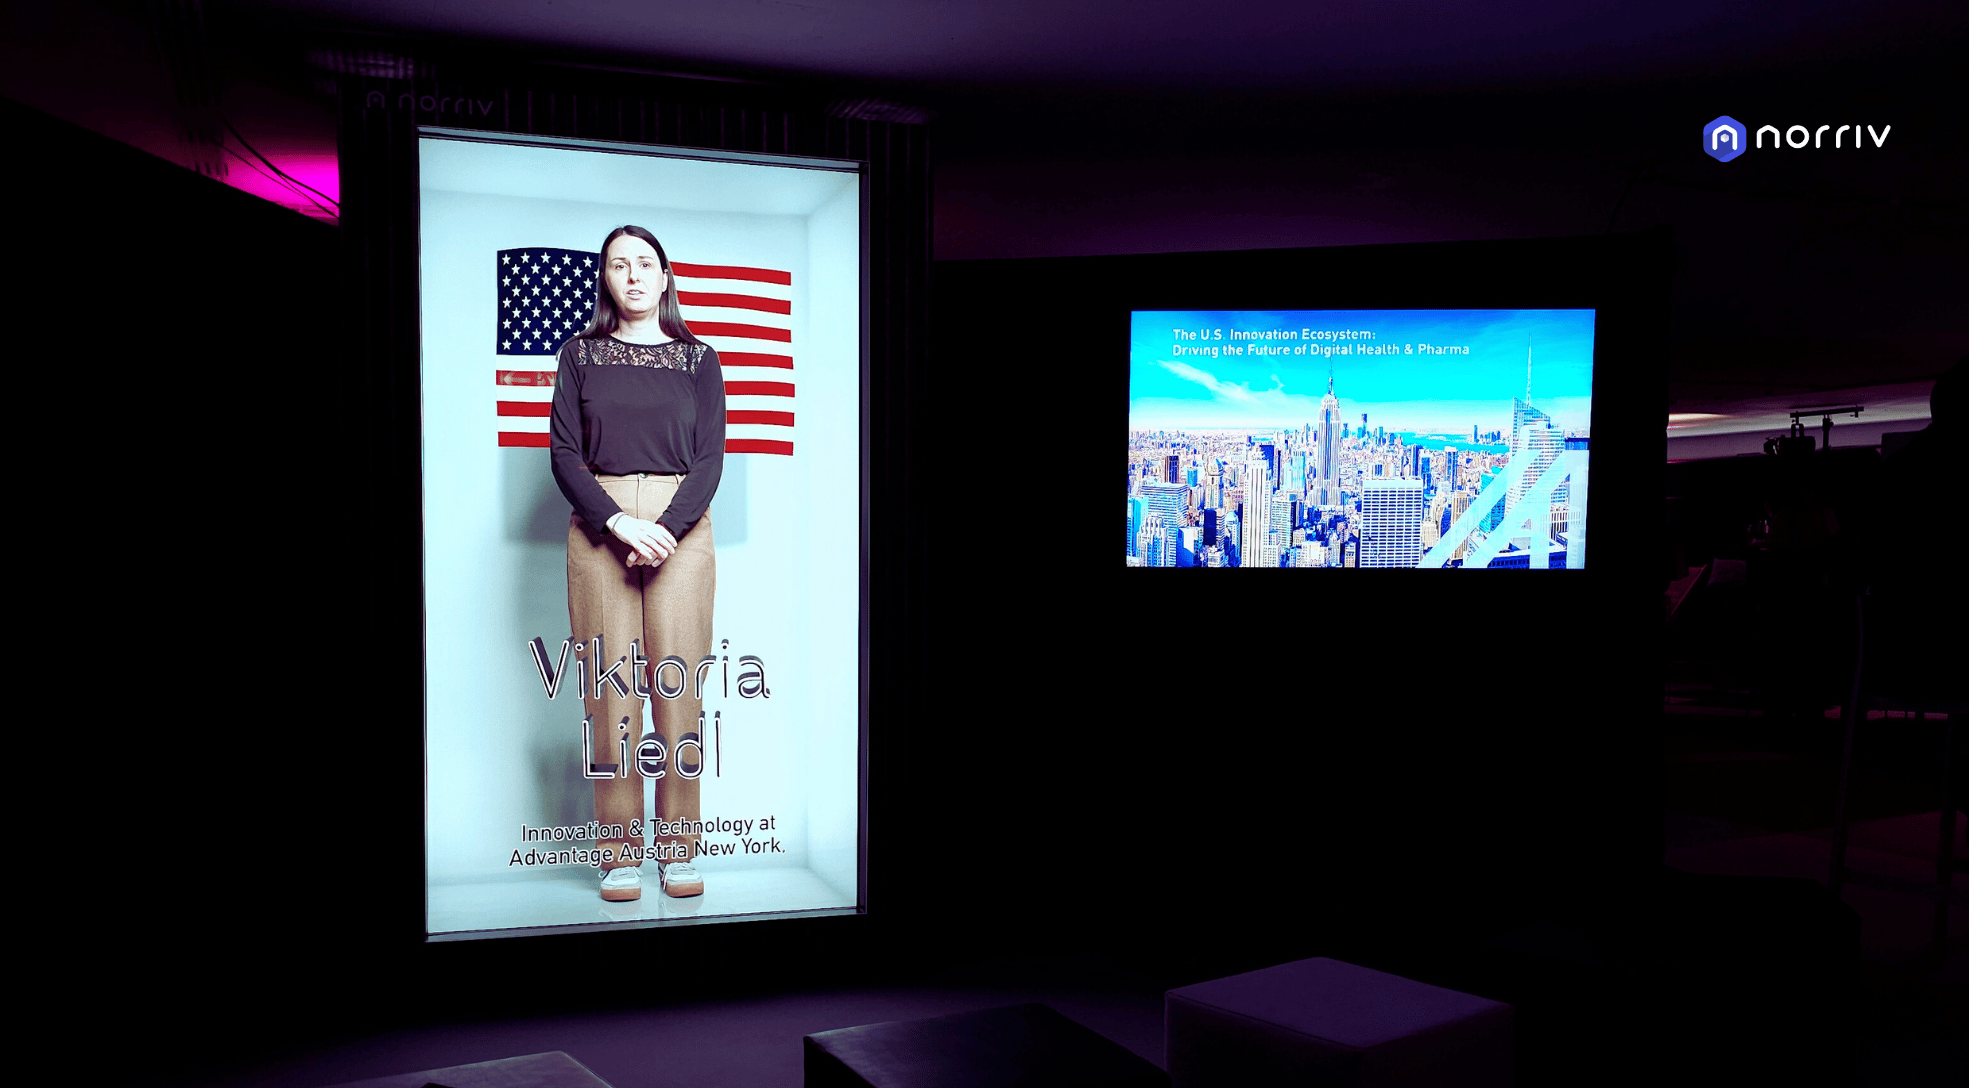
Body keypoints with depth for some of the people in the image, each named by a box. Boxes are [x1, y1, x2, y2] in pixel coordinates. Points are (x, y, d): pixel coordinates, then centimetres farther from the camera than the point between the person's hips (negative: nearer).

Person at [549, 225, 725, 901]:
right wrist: (619, 523, -12)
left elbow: (711, 458, 3)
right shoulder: (581, 355, 12)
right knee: (611, 687, -3)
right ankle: (621, 853, 3)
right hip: (599, 528, 0)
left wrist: (665, 528, -13)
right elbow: (565, 452, 4)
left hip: (681, 529, 0)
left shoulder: (698, 359, 11)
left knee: (678, 685, -4)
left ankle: (677, 849, 4)